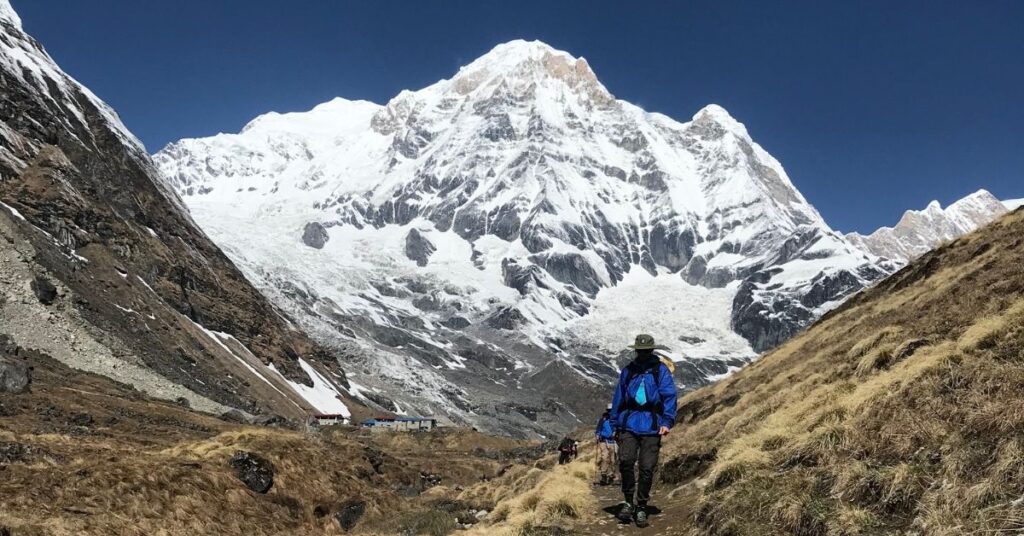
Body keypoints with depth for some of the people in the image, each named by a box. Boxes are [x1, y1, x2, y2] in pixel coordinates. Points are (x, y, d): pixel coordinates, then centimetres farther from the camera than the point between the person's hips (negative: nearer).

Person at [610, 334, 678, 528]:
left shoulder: (661, 370, 3)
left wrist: (667, 421, -17)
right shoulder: (628, 370, 13)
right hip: (629, 423, 2)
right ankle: (629, 501, 7)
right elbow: (619, 397, 18)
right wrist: (615, 423, 16)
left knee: (647, 468, -1)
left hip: (652, 426, -2)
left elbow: (669, 396, -5)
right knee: (625, 461, -14)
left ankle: (641, 507, 15)